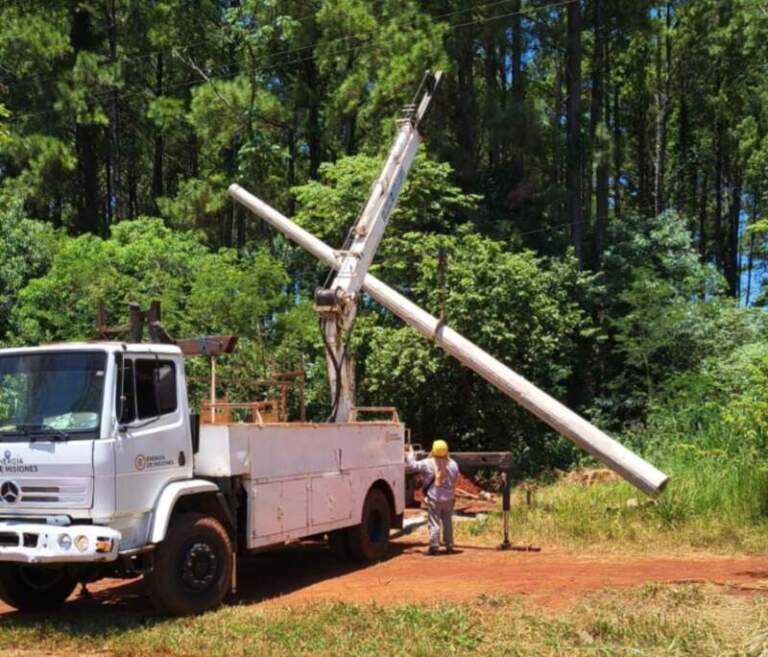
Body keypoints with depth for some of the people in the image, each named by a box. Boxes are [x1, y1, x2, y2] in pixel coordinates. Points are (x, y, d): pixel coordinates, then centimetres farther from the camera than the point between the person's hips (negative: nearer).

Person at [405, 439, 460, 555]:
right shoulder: (453, 464, -2)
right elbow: (456, 478, 10)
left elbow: (411, 466, -6)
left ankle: (433, 546, -1)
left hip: (434, 498, -3)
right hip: (448, 498, 3)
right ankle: (449, 546, 18)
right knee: (448, 522, 14)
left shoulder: (427, 463, -11)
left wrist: (410, 453, 9)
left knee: (434, 522, 1)